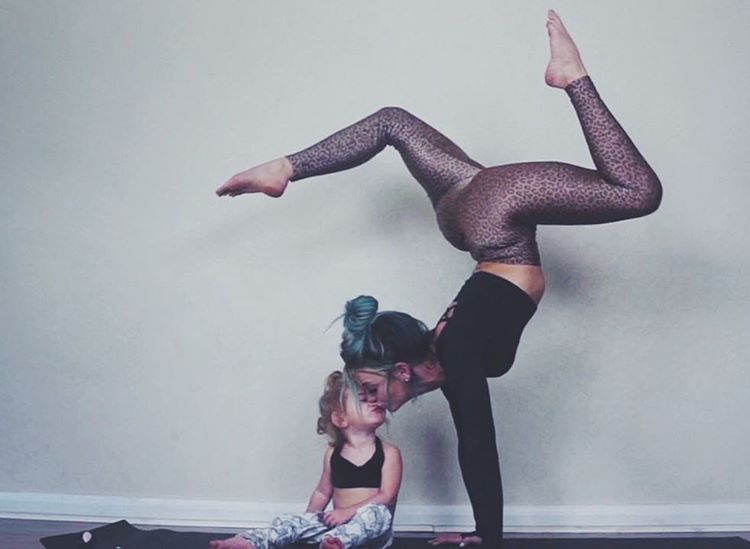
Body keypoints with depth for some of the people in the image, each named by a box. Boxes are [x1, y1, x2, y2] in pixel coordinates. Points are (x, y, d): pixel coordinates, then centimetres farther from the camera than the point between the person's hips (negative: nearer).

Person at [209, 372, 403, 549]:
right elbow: (323, 491, 19)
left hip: (372, 527, -4)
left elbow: (386, 496, -13)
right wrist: (308, 521, 8)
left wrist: (348, 512, -22)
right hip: (337, 525, 4)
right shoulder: (333, 453, 7)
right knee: (292, 522, -16)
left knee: (377, 512, -36)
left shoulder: (389, 453, -4)